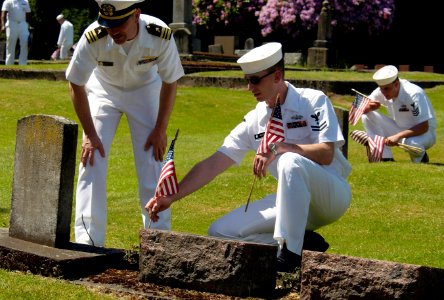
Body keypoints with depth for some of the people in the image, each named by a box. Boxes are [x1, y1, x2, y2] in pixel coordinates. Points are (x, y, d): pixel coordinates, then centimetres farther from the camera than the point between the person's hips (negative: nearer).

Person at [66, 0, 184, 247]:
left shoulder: (161, 35, -32)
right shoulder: (94, 37, -34)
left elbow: (170, 82, -14)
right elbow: (76, 85, -18)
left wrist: (160, 129, -12)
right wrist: (90, 134, -16)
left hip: (145, 89, 0)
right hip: (103, 89, 0)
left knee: (152, 162, -4)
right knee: (92, 161, -10)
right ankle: (88, 241, -5)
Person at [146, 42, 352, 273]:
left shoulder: (313, 101, -8)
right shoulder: (255, 120, 5)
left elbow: (326, 153, -20)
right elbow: (213, 165, 3)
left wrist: (280, 148, -31)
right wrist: (171, 197, -5)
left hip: (332, 195, -6)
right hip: (293, 200, 6)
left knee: (291, 161, -37)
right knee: (220, 232, -6)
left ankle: (288, 254, -32)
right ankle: (302, 244, -9)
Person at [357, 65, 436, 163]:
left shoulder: (414, 93, -28)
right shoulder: (381, 91, -11)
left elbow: (424, 127, -30)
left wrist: (398, 136, -38)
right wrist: (368, 107, -30)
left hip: (423, 133, -6)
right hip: (400, 129, 6)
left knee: (411, 143, -42)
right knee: (367, 116, -13)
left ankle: (421, 158, -4)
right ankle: (386, 159, -11)